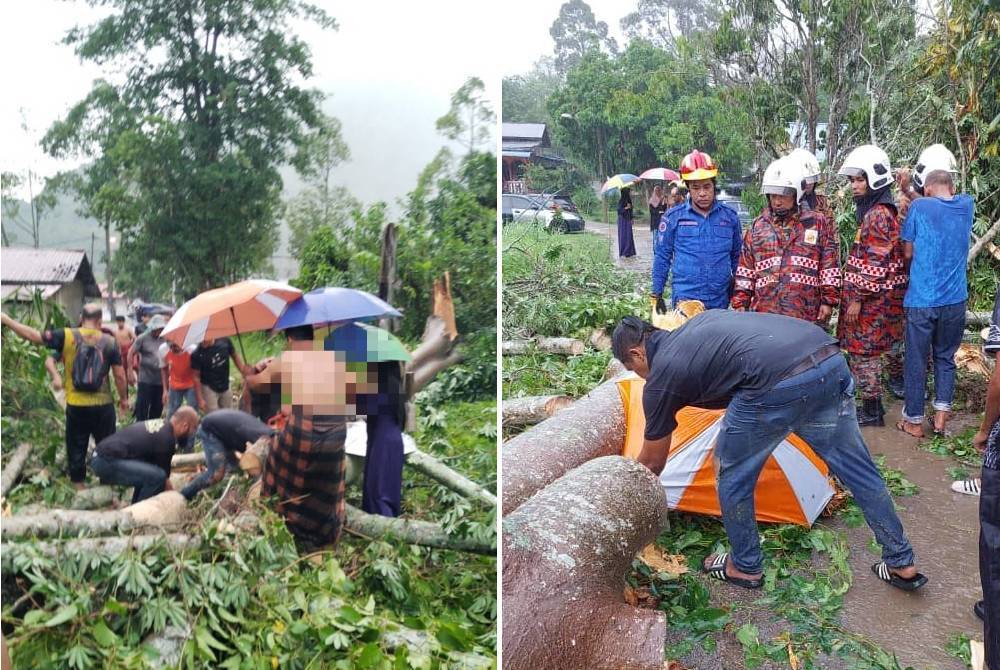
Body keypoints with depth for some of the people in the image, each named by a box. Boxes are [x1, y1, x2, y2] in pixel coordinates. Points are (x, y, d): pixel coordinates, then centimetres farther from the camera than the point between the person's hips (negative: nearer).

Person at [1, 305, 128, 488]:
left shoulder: (66, 336, -6)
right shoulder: (109, 342, -4)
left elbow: (32, 335, -4)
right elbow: (119, 375, -2)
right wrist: (124, 398, 11)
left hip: (76, 406, 0)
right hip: (103, 405, 0)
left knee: (76, 448, 13)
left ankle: (79, 486, 20)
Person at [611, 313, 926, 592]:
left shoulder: (661, 379, 13)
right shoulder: (700, 321, 30)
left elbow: (652, 463, 24)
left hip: (780, 383, -7)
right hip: (832, 360, 8)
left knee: (733, 477, 17)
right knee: (855, 467, 23)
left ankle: (746, 568, 34)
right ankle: (901, 564, 37)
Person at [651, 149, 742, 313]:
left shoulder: (730, 217, 5)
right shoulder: (673, 217, -2)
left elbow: (737, 257, 13)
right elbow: (662, 257, 3)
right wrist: (656, 295, 1)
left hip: (720, 302, 3)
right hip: (685, 301, -2)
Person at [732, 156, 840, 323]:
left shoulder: (819, 224, 7)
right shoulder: (757, 226, 13)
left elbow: (830, 268, 5)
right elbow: (745, 271, 13)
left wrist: (828, 301, -2)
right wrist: (740, 305, 8)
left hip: (806, 317, -2)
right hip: (763, 314, 2)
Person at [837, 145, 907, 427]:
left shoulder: (878, 215, -19)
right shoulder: (875, 211, 13)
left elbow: (874, 265, -22)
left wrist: (857, 298, -19)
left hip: (873, 299, -10)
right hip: (879, 298, 10)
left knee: (863, 352, -1)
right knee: (871, 351, 17)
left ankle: (871, 411, 8)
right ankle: (874, 404, 28)